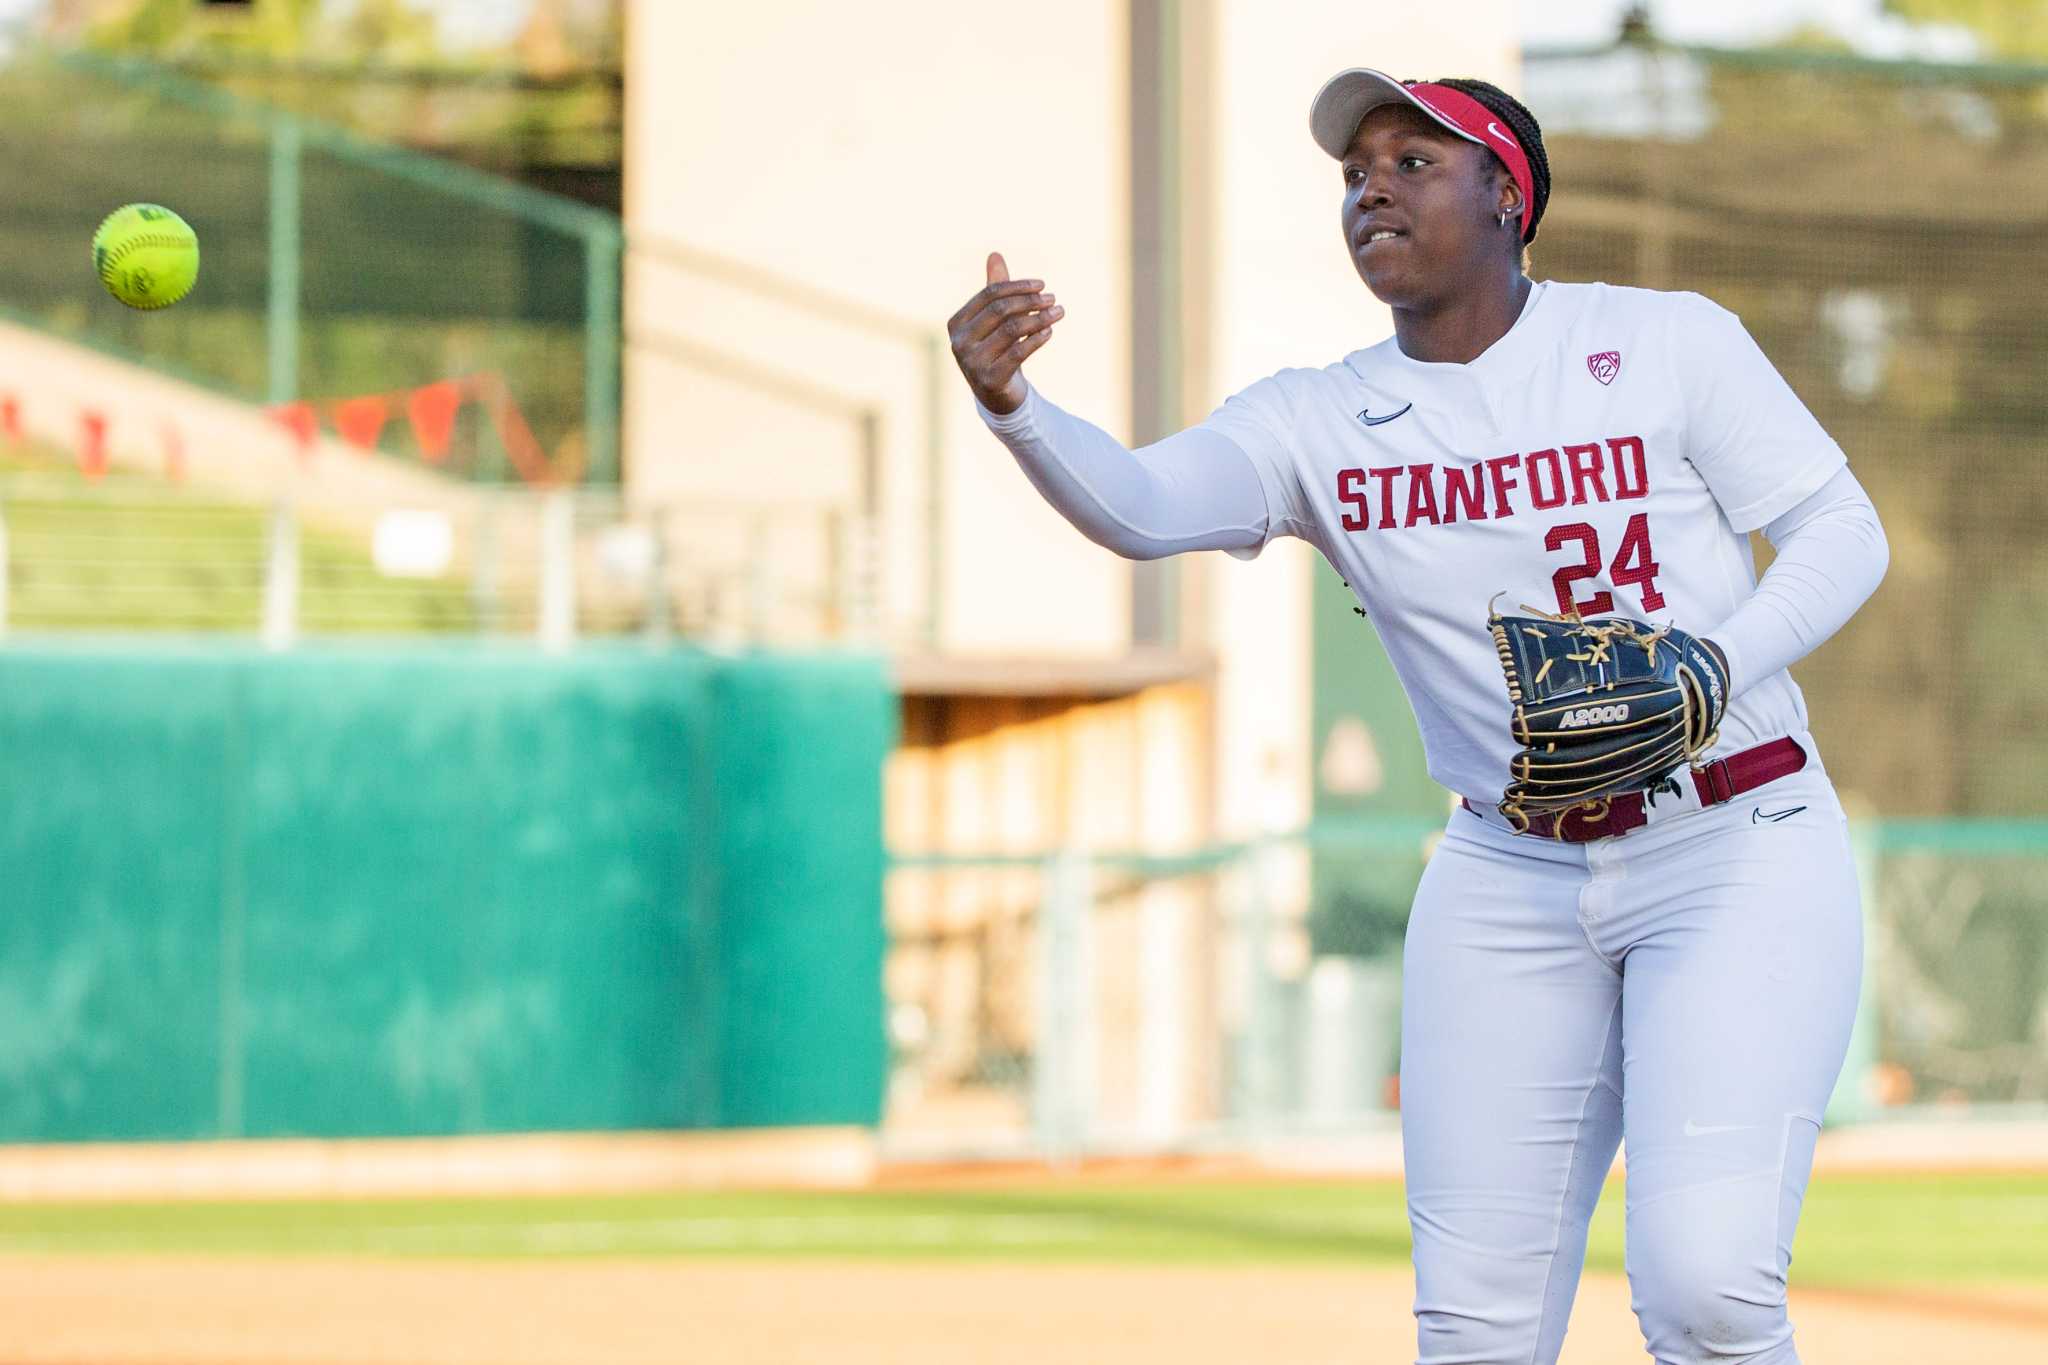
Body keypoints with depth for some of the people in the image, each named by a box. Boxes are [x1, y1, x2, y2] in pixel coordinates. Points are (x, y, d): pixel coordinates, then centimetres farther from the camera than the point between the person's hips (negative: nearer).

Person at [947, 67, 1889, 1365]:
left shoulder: (1666, 343, -5)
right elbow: (1142, 503, -17)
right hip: (1512, 885, 4)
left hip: (1735, 853, -3)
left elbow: (1842, 531, -4)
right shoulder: (1319, 422, 0)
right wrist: (1012, 403, -38)